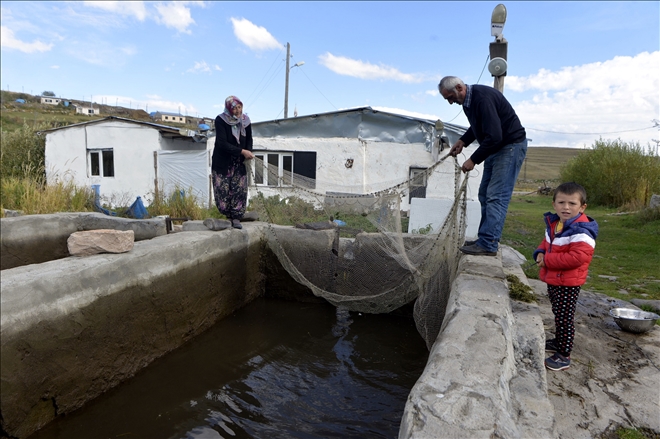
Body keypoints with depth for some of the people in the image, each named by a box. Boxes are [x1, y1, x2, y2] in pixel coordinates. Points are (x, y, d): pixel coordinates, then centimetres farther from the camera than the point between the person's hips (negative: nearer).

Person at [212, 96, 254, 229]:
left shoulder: (245, 120, 0)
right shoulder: (220, 120, -14)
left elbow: (249, 139, 11)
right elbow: (222, 143, -21)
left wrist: (249, 152, -9)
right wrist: (242, 151, -26)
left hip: (239, 162, 3)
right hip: (223, 162, -3)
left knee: (240, 190, -2)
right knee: (223, 190, -3)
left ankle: (236, 218, 6)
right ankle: (228, 215, 13)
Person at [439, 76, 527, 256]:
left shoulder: (483, 98, -26)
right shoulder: (468, 100, 5)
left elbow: (494, 136, -30)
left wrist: (473, 160, -24)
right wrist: (463, 141, 6)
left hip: (511, 146, -10)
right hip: (495, 147, 10)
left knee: (496, 196, -13)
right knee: (485, 194, 10)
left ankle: (489, 244, -12)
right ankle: (485, 239, 16)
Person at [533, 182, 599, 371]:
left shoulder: (581, 230, -22)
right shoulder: (553, 223, 5)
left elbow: (579, 256, -32)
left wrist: (548, 260, -25)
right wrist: (540, 253, -1)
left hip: (568, 283, -8)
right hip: (552, 279, 9)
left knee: (564, 318, 2)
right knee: (558, 314, 24)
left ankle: (564, 356, 15)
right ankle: (559, 341, 43)